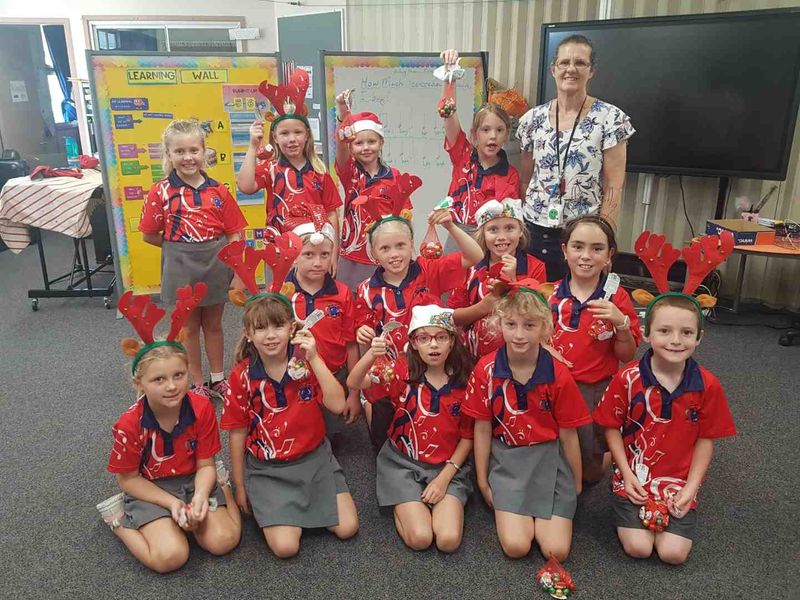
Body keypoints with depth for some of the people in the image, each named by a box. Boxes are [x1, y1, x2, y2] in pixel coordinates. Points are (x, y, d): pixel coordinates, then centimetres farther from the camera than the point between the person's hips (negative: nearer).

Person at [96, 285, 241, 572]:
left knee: (223, 541, -17)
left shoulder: (201, 408, -16)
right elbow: (128, 478, -10)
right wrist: (172, 503, -19)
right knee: (171, 557, -21)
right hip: (148, 489, -1)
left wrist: (199, 497, -27)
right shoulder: (129, 425, -21)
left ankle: (222, 488, 12)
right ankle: (119, 520, 6)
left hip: (193, 480, 1)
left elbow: (205, 464, -8)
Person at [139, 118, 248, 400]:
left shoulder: (218, 191, -4)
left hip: (216, 267, 2)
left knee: (213, 324, 17)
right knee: (189, 327, 13)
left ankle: (217, 379, 32)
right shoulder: (161, 192, -9)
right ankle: (197, 384, 27)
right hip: (181, 269, -1)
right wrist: (178, 247, -4)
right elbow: (149, 235, -3)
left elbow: (234, 234, -3)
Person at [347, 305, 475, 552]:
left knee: (449, 540, -16)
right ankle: (403, 505, 14)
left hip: (448, 465, 1)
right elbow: (353, 383, -24)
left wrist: (445, 477, -9)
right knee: (420, 537, -17)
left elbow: (467, 437, 0)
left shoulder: (463, 380, -8)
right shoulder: (402, 372, -11)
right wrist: (371, 354, -44)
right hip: (402, 462, -1)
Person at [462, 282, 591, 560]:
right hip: (506, 459, 0)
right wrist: (482, 481, 5)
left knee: (556, 550, -9)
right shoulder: (485, 370, -10)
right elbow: (482, 429, -1)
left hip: (549, 459, 0)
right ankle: (517, 512, 18)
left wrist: (576, 484, 9)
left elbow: (568, 435, -1)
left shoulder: (559, 374, -12)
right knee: (515, 546, -14)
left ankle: (540, 515, 21)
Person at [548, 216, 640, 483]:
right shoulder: (550, 294, -2)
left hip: (596, 392, -2)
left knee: (588, 470, 6)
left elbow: (627, 355, -3)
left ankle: (610, 451, 38)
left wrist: (621, 323, -19)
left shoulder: (617, 298, -6)